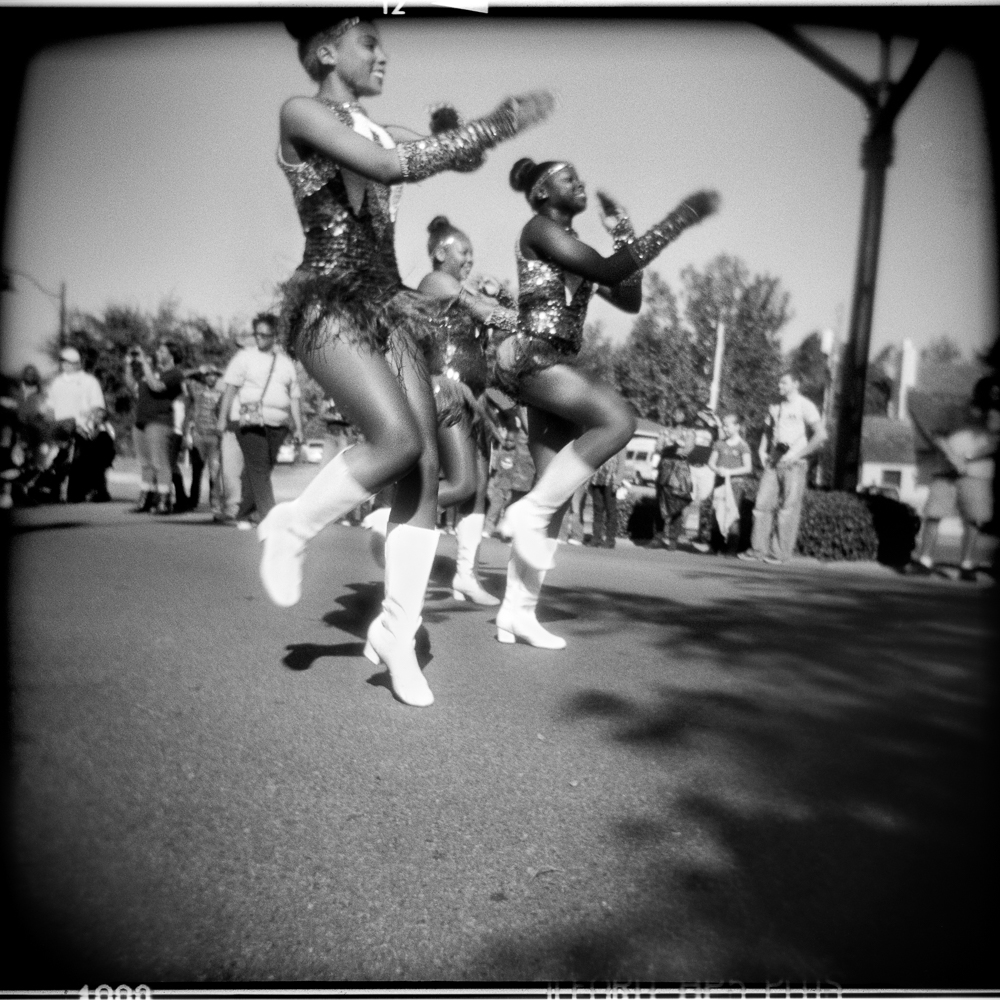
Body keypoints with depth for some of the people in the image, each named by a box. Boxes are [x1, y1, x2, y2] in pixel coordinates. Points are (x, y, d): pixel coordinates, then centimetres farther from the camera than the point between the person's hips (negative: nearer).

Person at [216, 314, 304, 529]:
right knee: (258, 469, -10)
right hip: (252, 422, -3)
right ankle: (269, 516, -15)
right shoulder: (244, 357, 8)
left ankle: (243, 514, 16)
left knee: (261, 469, 5)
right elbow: (230, 388, 3)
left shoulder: (286, 362, 17)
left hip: (278, 425, 3)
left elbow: (294, 397, 16)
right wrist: (222, 418, -5)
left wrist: (298, 428, 11)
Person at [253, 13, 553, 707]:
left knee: (428, 468, -6)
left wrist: (492, 127, -3)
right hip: (329, 301, -7)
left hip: (387, 301, 7)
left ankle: (396, 631, 2)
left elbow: (458, 158, 16)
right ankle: (290, 527, -2)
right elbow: (393, 168, -14)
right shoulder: (302, 112, 1)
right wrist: (490, 128, -10)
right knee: (399, 440, -29)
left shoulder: (375, 131, 24)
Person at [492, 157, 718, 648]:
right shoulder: (539, 229, 1)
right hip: (533, 357, -9)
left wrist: (623, 234, 18)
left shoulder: (573, 246, 26)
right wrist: (681, 216, -10)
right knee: (617, 420, -29)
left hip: (554, 365, 9)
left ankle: (516, 612, 5)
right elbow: (609, 272, -13)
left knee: (556, 494, 1)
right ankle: (530, 512, -18)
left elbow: (629, 299, 23)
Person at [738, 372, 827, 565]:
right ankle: (759, 548, 6)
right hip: (774, 461, 6)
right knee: (763, 503, 0)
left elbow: (821, 436, -11)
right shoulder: (775, 407, 15)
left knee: (788, 508, -4)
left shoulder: (805, 406, -4)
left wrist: (796, 454, -15)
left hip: (794, 463, -6)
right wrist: (762, 450, 9)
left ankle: (780, 553, 0)